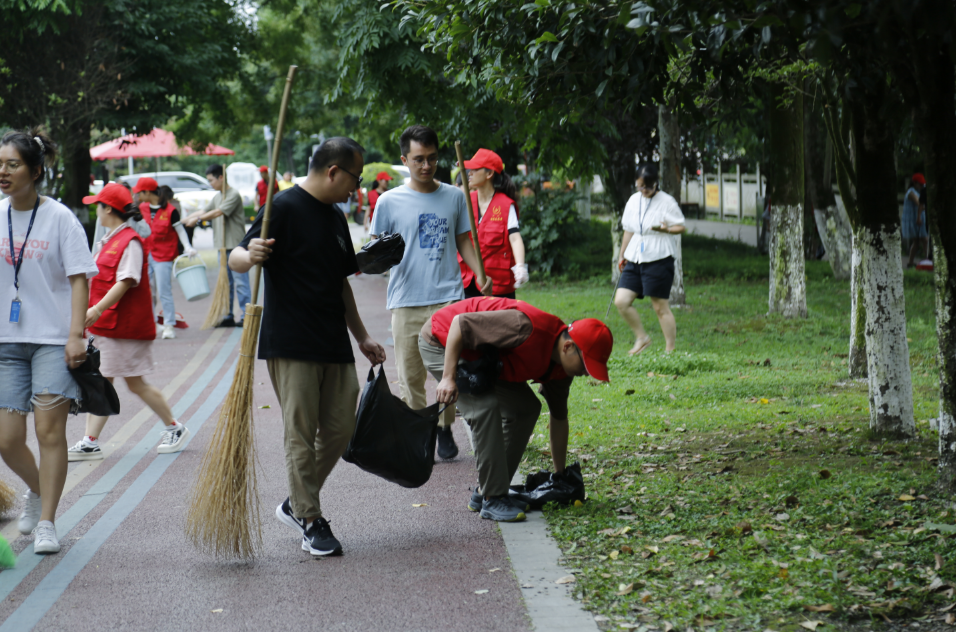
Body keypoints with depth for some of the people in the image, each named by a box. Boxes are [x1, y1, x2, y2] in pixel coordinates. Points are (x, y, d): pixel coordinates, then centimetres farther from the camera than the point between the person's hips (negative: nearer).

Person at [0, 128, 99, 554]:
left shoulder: (59, 217, -6)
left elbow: (79, 278, -7)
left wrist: (75, 335, -14)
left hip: (53, 340, -4)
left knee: (49, 430, -7)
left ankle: (46, 523, 3)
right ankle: (36, 490, 31)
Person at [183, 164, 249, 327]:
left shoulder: (233, 195, -11)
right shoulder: (217, 197, 17)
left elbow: (218, 212, -19)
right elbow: (203, 211, 15)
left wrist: (197, 219, -17)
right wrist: (182, 221, 6)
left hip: (236, 246, -9)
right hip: (223, 246, 9)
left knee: (240, 282, -8)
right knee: (226, 283, 11)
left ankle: (246, 316, -7)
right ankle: (228, 317, 16)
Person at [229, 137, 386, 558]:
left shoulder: (335, 219, 18)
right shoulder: (285, 208, -8)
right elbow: (236, 258, -14)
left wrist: (361, 337, 27)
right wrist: (249, 256, -37)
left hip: (334, 345, 8)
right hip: (291, 344, -8)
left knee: (341, 428, 6)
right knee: (301, 433, -3)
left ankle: (296, 503, 22)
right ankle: (310, 522, 6)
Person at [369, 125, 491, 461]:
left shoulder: (454, 197, 10)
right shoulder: (389, 201, 4)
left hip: (448, 298, 1)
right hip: (406, 302, -1)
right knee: (410, 377, 2)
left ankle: (445, 429, 17)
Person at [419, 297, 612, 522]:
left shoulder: (559, 368, -8)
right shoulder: (527, 328, -37)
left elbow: (559, 418, 7)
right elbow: (460, 323, -33)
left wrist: (560, 475, 14)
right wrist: (448, 378, -33)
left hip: (480, 355, 9)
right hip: (442, 342, -9)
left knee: (526, 408, 3)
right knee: (485, 406, -26)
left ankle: (485, 492, 8)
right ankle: (492, 500, -18)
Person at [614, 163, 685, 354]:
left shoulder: (667, 202, -6)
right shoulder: (633, 201, 12)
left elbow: (681, 226, -5)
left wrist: (665, 229, -25)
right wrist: (622, 255, 22)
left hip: (658, 260, -6)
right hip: (635, 260, 6)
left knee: (660, 307, -4)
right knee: (621, 301, -4)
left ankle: (670, 349, 6)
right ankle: (642, 338, 13)